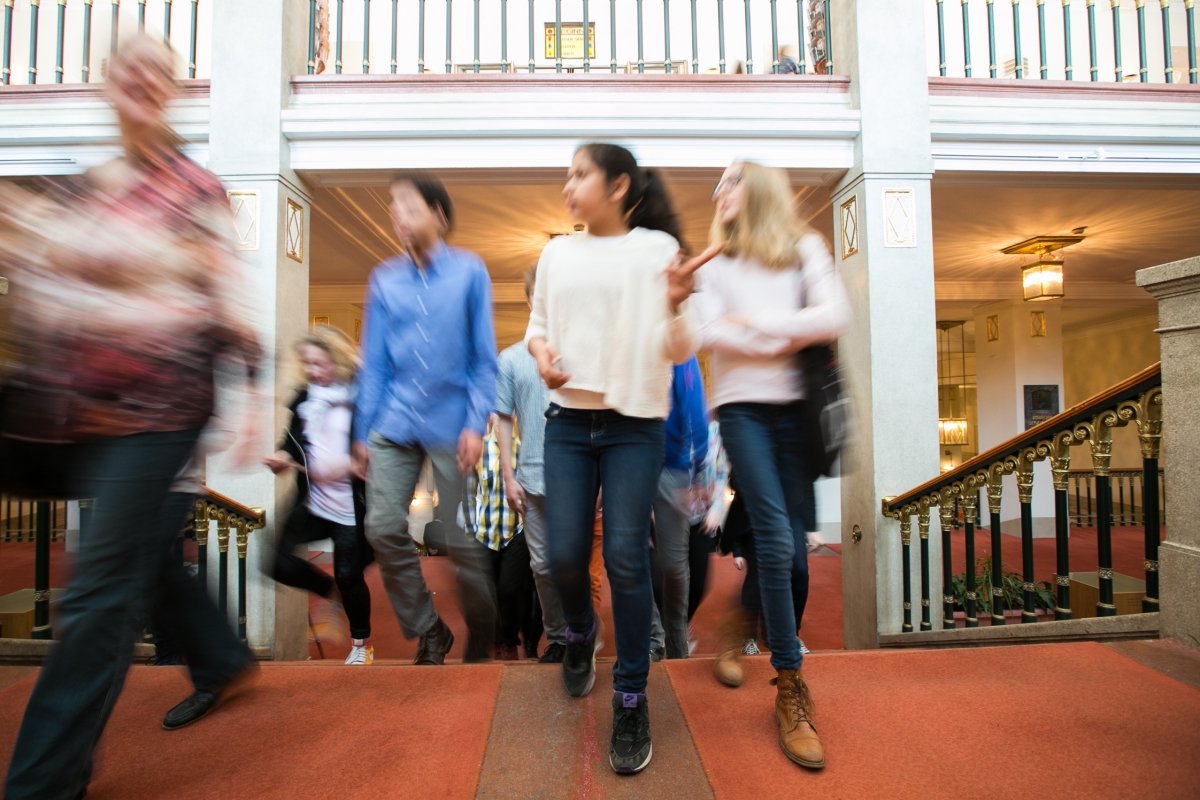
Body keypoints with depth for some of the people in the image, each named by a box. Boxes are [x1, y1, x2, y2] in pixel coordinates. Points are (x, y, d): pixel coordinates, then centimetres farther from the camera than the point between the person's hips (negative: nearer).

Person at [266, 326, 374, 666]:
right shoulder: (304, 399, 8)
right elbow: (294, 443, 13)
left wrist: (347, 465, -28)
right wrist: (281, 458, -8)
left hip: (351, 507, -6)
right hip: (314, 504, 6)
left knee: (348, 574, -1)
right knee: (279, 563, -3)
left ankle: (362, 643, 27)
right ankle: (332, 593, 27)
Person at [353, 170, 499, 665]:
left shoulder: (470, 271, -1)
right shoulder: (385, 279, 8)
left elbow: (484, 356, -2)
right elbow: (374, 360, 9)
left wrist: (476, 423, -10)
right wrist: (363, 433, 8)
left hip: (449, 424, -3)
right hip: (394, 422, 4)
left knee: (460, 539, 2)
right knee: (383, 528, -2)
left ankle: (481, 637, 27)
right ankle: (428, 631, 20)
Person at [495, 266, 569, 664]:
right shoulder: (511, 358, 7)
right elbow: (503, 420, 7)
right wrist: (508, 476, 2)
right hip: (533, 478, 2)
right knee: (543, 563, 11)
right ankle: (556, 637, 28)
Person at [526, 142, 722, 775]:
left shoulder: (658, 248, -1)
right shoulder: (557, 252, 9)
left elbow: (677, 352, -4)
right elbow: (537, 325, 18)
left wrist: (675, 305, -24)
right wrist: (542, 357, -3)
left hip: (635, 425, -3)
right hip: (568, 421, 3)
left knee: (626, 557, -5)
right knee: (566, 554, 4)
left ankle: (631, 702, 14)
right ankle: (579, 635, 38)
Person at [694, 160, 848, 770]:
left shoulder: (805, 248, 13)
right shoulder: (716, 263, 14)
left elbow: (835, 316, -4)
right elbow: (711, 332, -3)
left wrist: (757, 322, -7)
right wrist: (789, 340, -5)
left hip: (796, 407, 2)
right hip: (743, 405, -1)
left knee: (792, 543, 2)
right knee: (775, 539, -13)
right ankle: (790, 692, -2)